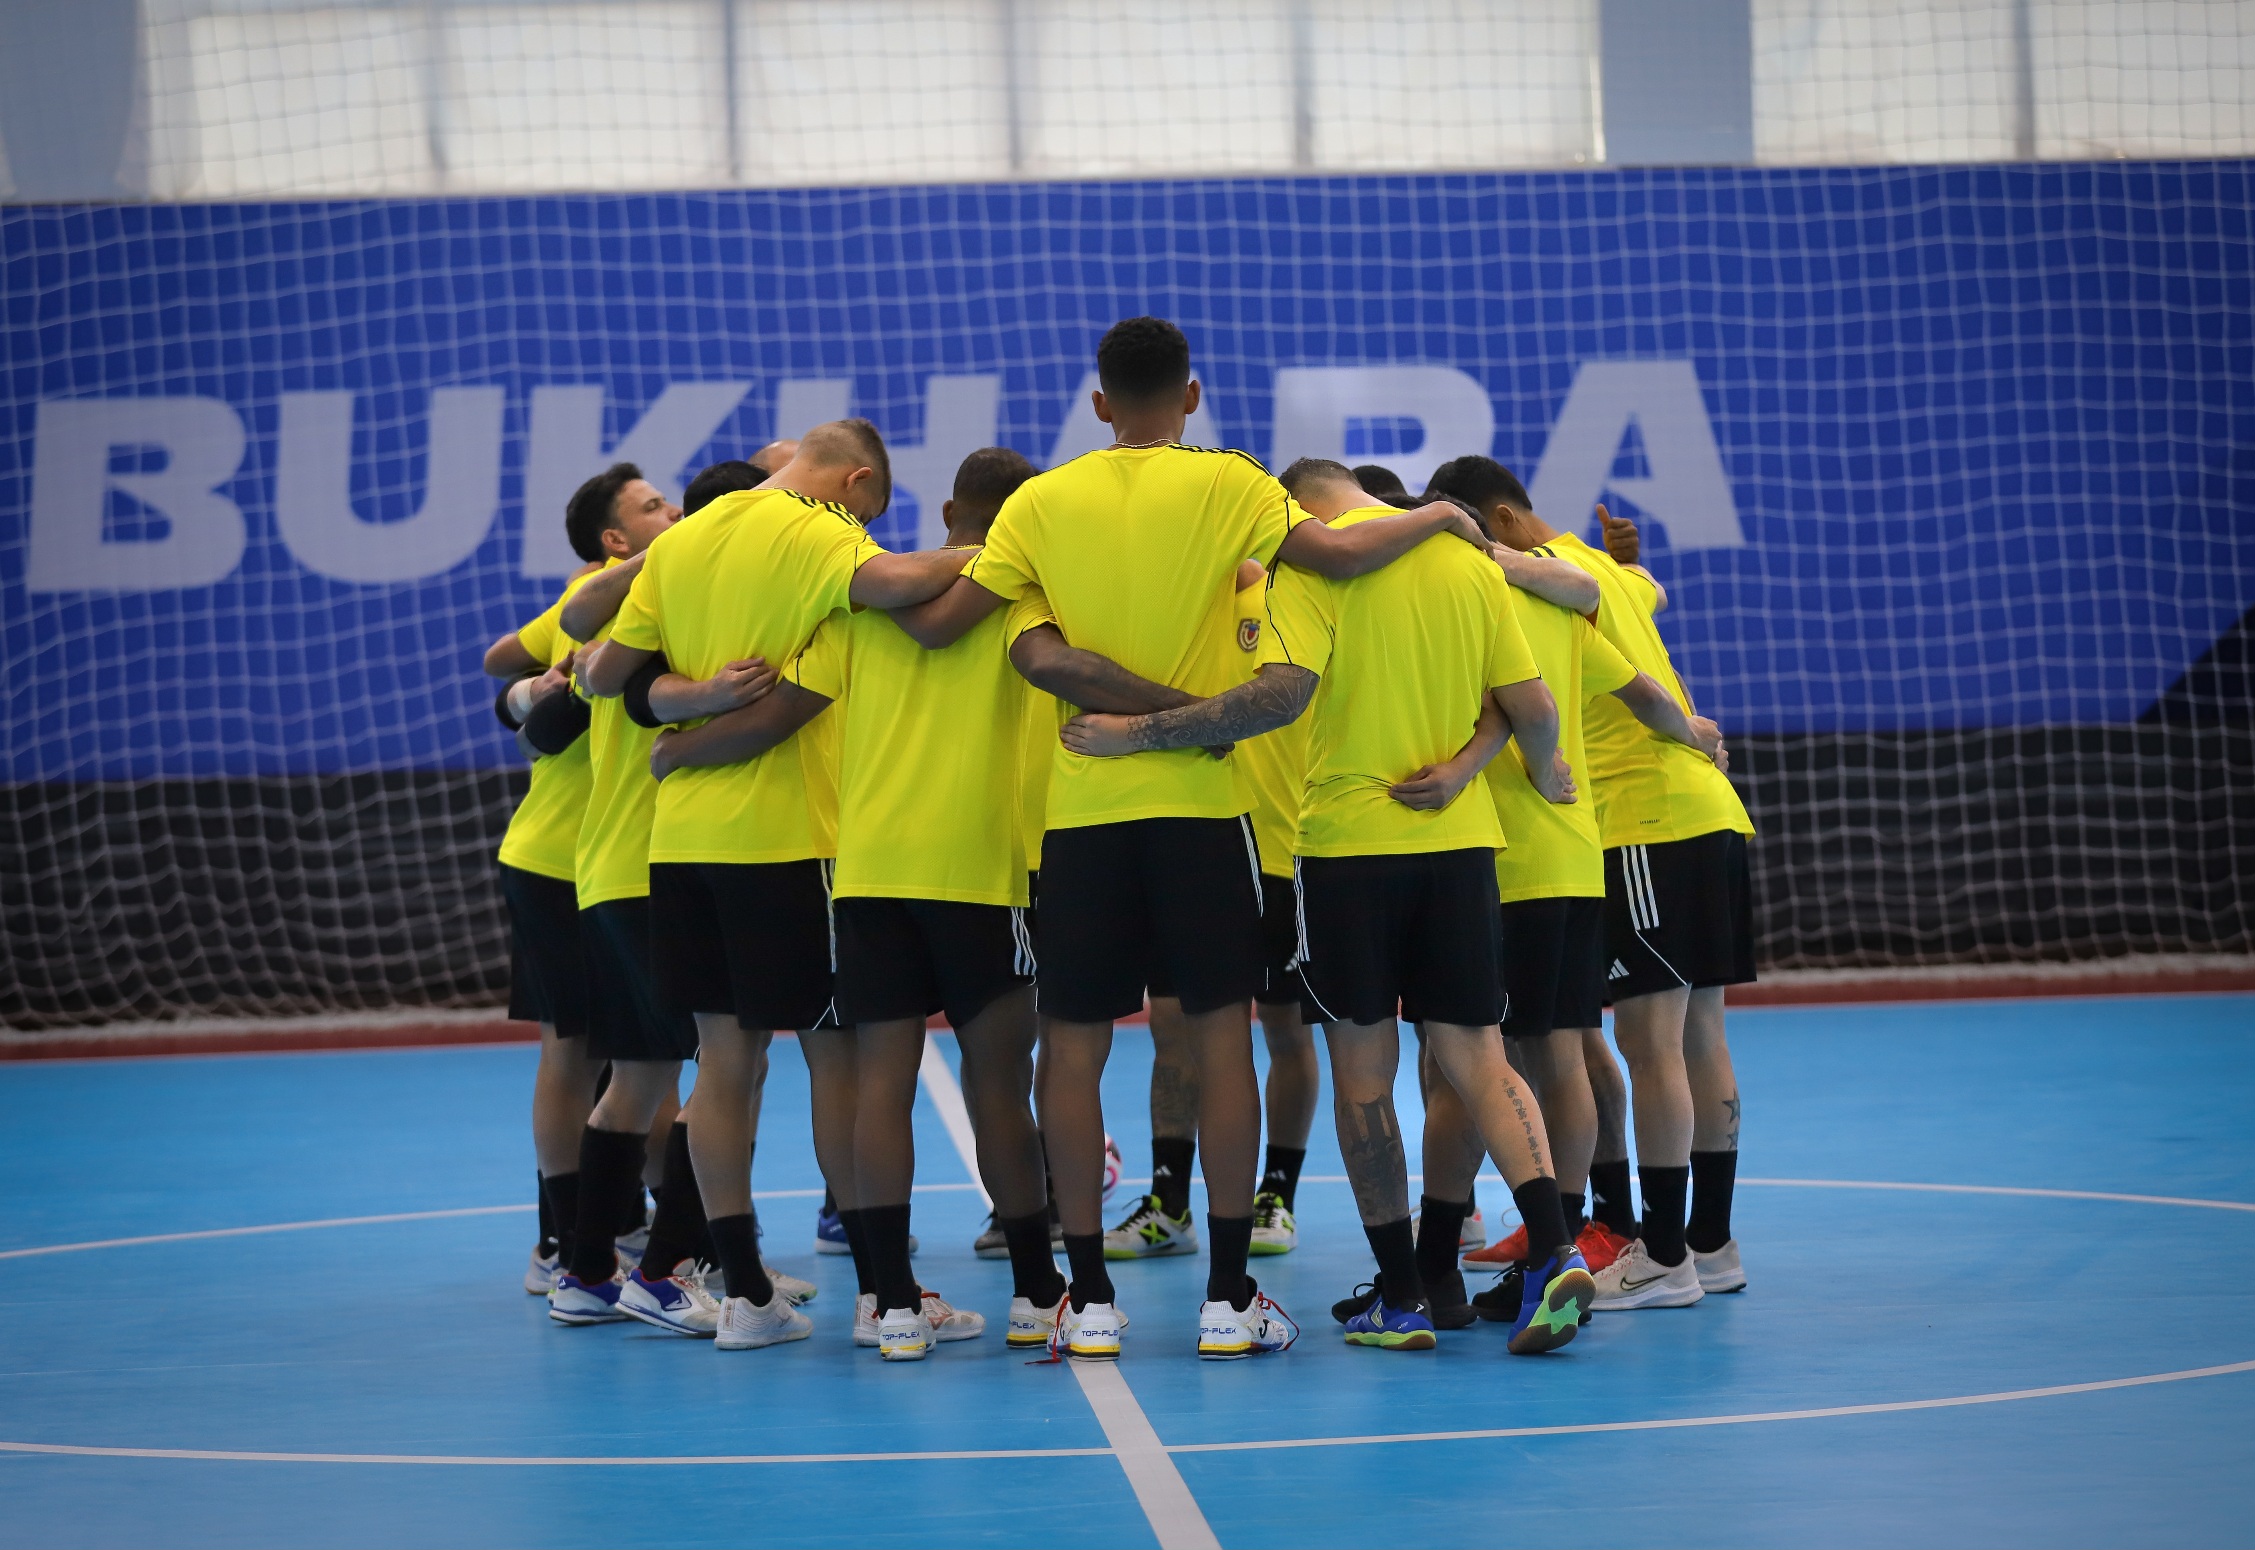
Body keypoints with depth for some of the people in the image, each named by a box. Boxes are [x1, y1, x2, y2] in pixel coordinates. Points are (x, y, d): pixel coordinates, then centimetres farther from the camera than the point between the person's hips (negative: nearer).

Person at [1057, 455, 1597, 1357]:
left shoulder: (1313, 561, -7)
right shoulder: (1470, 563, 8)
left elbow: (1284, 692, -21)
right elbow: (1528, 706, 5)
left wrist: (1138, 734, -18)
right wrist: (1546, 774, 26)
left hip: (1348, 841, -4)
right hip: (1459, 841, 4)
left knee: (1363, 1070, 6)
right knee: (1475, 1057, 6)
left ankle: (1400, 1297, 8)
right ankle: (1554, 1255, -13)